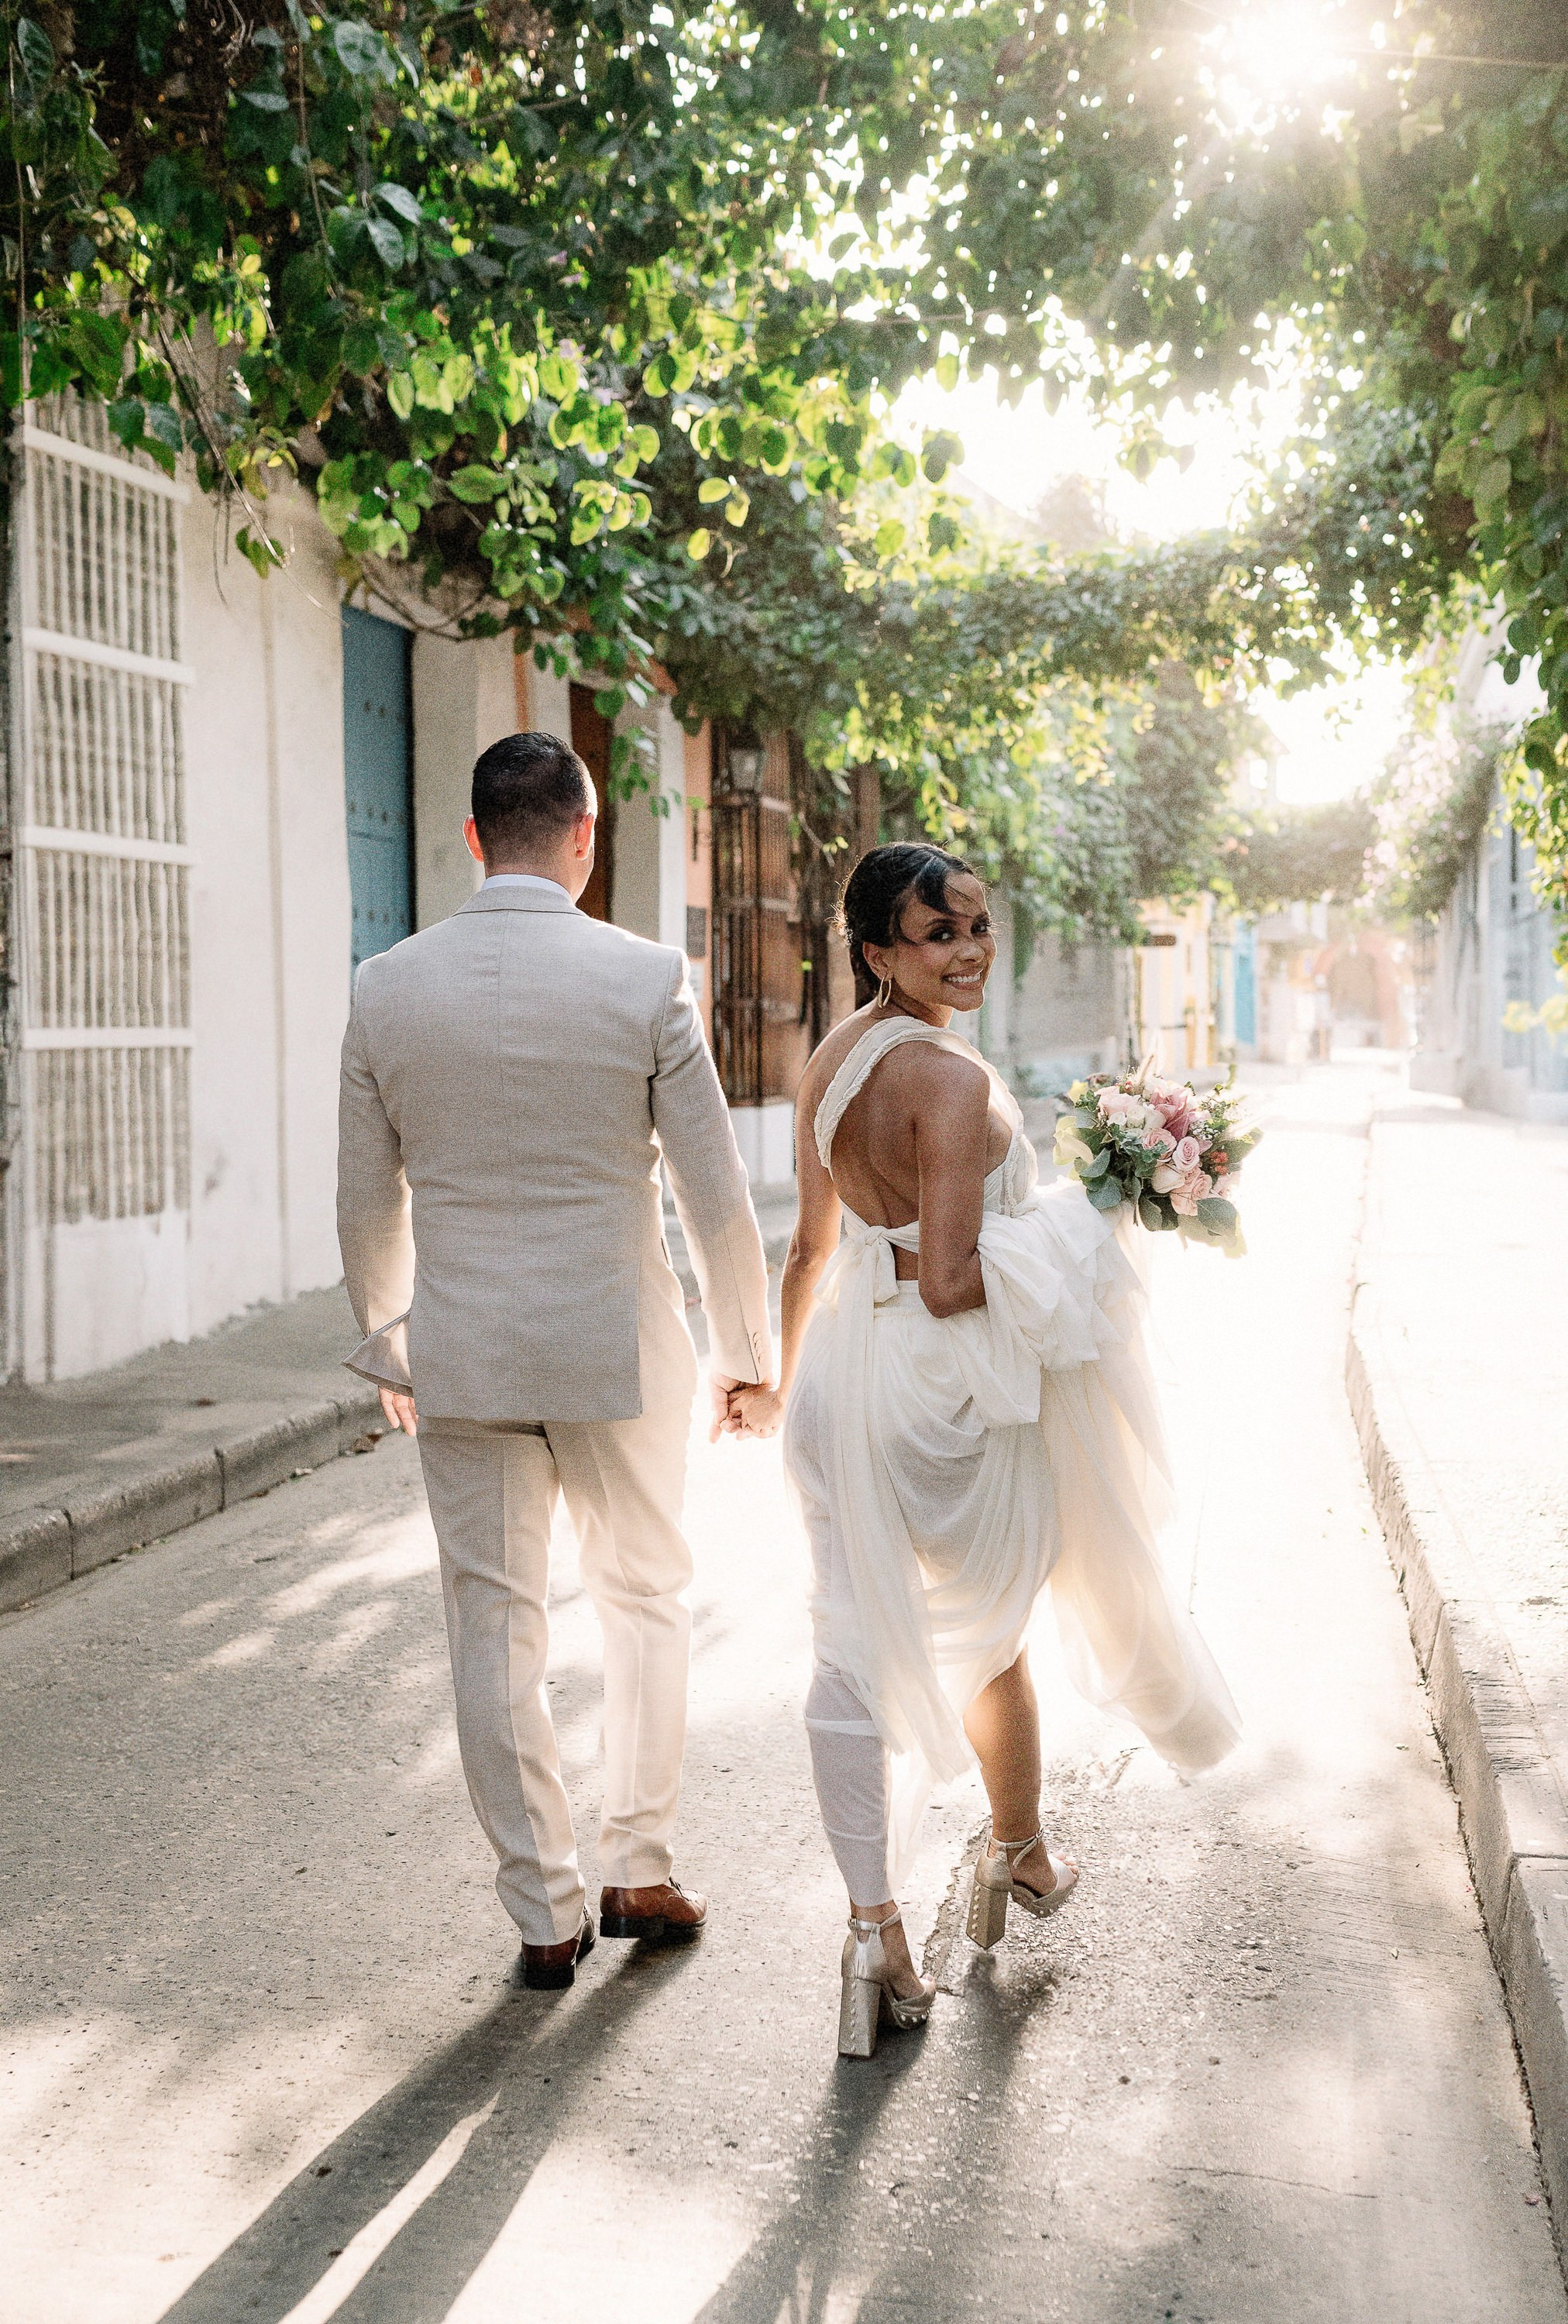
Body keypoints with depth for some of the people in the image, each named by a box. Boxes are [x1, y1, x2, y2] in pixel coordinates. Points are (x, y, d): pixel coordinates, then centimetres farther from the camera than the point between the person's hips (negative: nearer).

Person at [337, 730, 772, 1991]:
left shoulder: (387, 987, -3)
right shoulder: (646, 978, -10)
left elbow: (368, 1201, 5)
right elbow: (716, 1192, -6)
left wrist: (389, 1345, 20)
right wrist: (745, 1349, 7)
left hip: (461, 1353, 2)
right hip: (617, 1345, -1)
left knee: (495, 1632, 10)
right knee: (646, 1600, 19)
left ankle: (546, 1918, 18)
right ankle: (638, 1870, 24)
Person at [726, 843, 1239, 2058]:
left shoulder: (828, 1063, 6)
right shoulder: (955, 1079, -20)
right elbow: (951, 1280, -25)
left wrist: (783, 1376, 25)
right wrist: (1061, 1257, -9)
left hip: (844, 1374, 6)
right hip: (948, 1390, -6)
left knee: (861, 1650, 6)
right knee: (984, 1639, 16)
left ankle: (875, 1928, 6)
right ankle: (1020, 1857, 39)